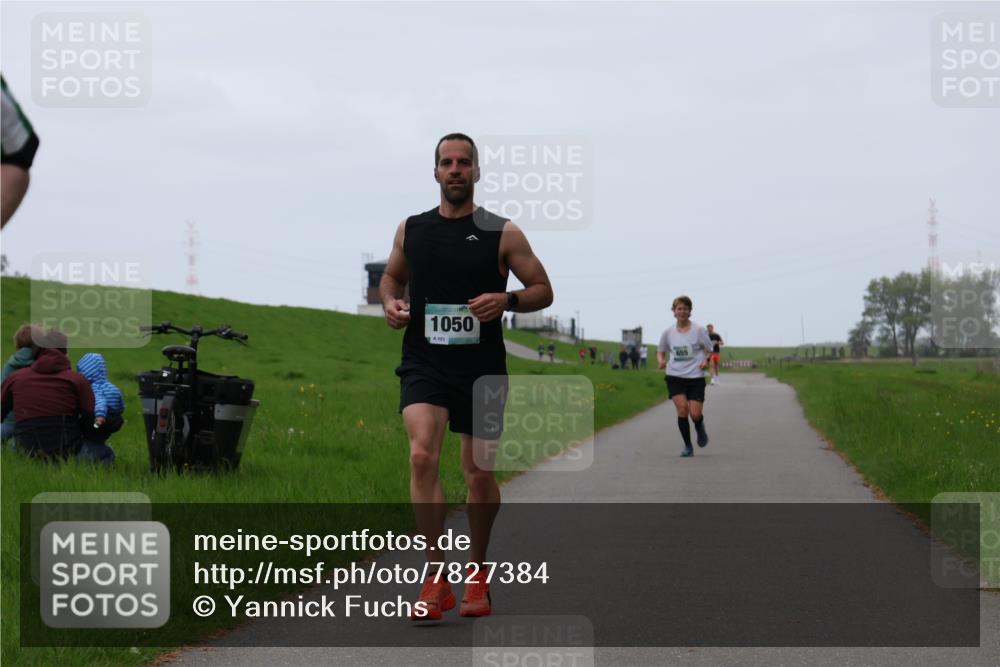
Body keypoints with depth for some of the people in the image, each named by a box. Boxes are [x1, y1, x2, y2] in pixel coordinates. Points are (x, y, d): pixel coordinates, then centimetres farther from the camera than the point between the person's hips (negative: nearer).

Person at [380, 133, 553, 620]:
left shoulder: (502, 234, 0)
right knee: (422, 455, -21)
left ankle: (477, 572, 29)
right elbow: (392, 276, 24)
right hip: (424, 363, 0)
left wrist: (506, 300, -16)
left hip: (482, 368, 0)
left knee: (480, 473, 7)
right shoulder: (411, 230, 8)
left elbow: (543, 290, 4)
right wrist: (390, 302, 2)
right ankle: (436, 578, -16)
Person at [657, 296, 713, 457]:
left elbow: (709, 350, 6)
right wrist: (661, 361, -6)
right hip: (675, 377, 1)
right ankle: (688, 447, -2)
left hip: (696, 377, -1)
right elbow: (660, 352, 16)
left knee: (695, 414, -9)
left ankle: (700, 428, 30)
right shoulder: (668, 333, 4)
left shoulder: (699, 330, -2)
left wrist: (705, 361, -15)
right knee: (682, 409, -17)